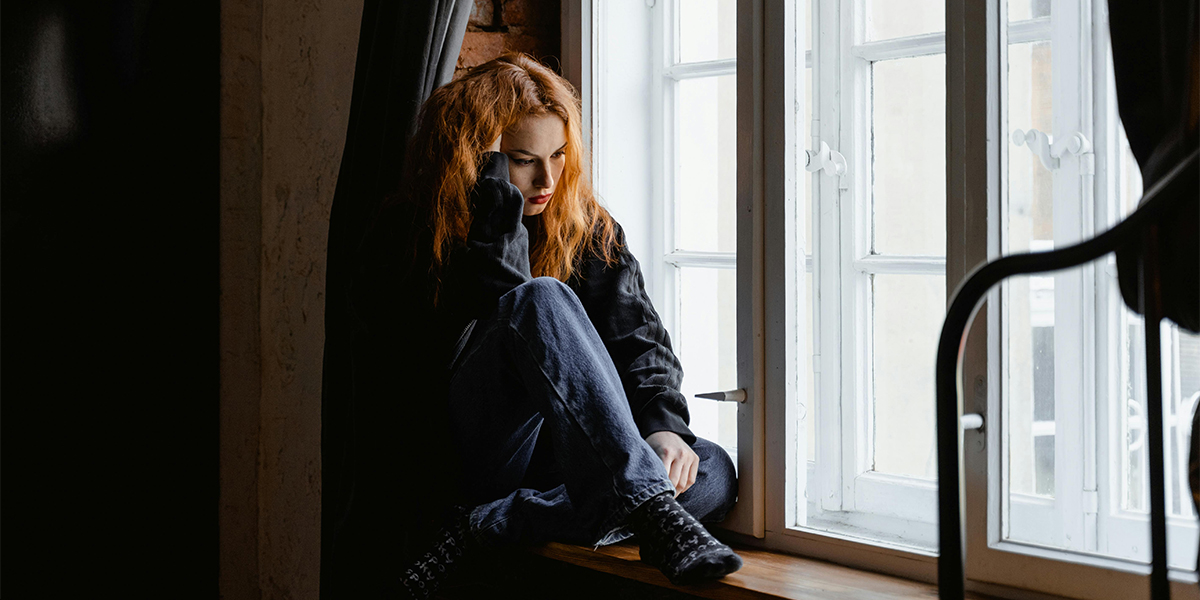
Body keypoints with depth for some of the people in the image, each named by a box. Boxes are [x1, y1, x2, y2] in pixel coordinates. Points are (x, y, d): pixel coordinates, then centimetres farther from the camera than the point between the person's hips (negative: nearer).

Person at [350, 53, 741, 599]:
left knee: (715, 473, -25)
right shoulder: (410, 231, -1)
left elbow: (638, 335, 0)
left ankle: (486, 527, -30)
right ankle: (647, 508, -43)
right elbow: (502, 301, -17)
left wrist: (664, 425, -18)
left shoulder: (588, 228, 11)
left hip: (566, 453, 4)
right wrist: (489, 166, -16)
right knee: (542, 299, -31)